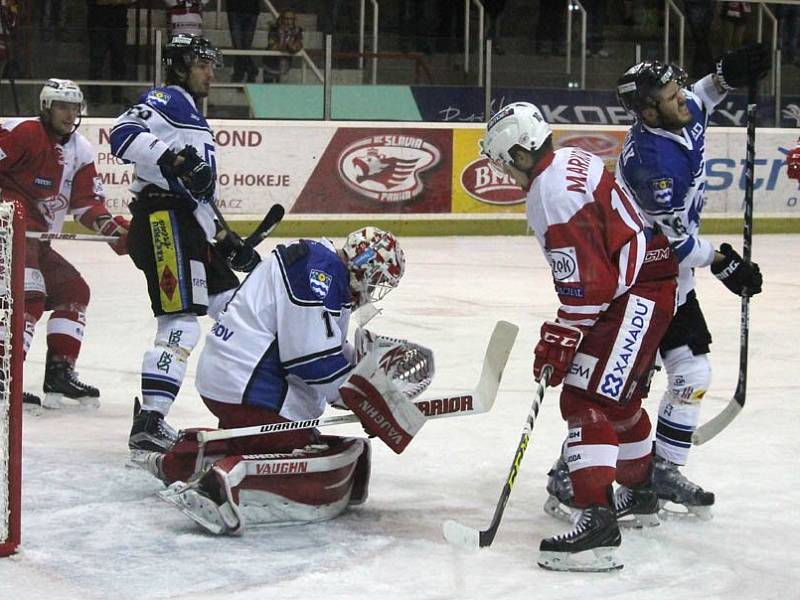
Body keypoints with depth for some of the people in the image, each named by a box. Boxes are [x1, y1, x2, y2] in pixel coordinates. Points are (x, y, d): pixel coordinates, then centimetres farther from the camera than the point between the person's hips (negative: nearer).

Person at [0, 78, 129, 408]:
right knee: (30, 295, -22)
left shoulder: (80, 150, 12)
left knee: (74, 291, 12)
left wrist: (112, 228, -7)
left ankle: (60, 371, 15)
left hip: (37, 237, 9)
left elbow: (87, 202, 10)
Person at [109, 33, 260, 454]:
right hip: (162, 222, -11)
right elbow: (124, 134, -20)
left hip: (190, 229, 11)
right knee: (181, 327, -19)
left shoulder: (193, 120, 31)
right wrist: (174, 160, -29)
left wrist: (227, 241, 25)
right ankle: (149, 423, -24)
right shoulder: (166, 100, 0)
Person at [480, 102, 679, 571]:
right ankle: (639, 494, 43)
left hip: (636, 297, -11)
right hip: (645, 282, 11)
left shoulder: (552, 194, -21)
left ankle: (597, 522, -24)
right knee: (618, 396, 26)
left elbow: (587, 283, -22)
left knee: (586, 400, -16)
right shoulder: (573, 161, 10)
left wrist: (558, 340, -13)